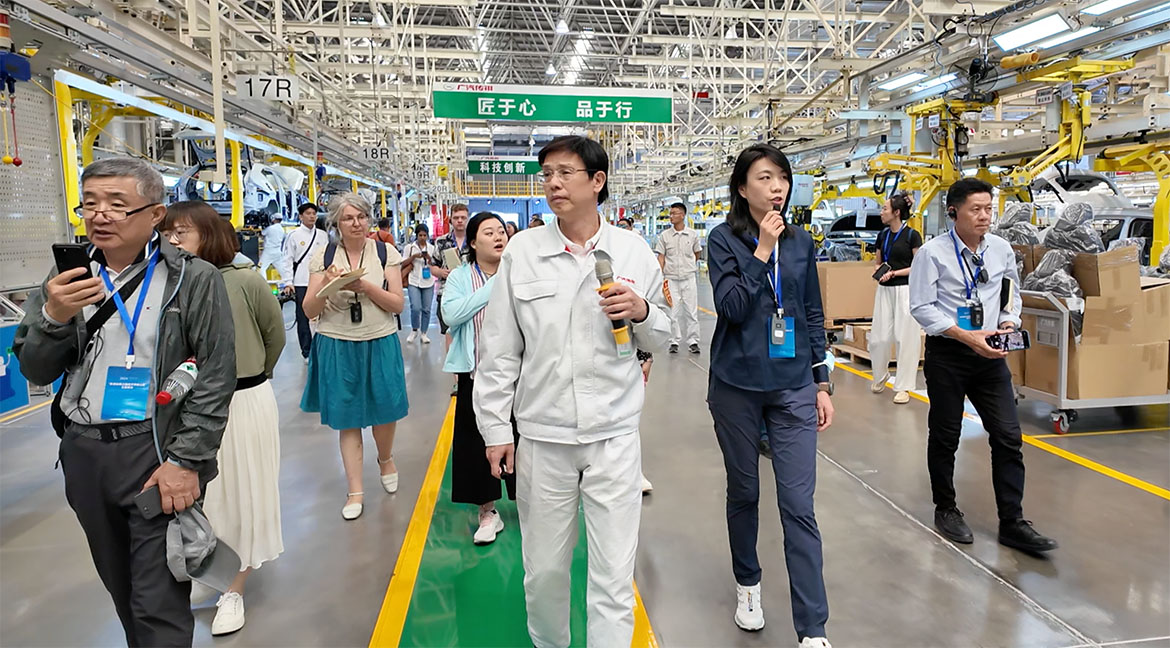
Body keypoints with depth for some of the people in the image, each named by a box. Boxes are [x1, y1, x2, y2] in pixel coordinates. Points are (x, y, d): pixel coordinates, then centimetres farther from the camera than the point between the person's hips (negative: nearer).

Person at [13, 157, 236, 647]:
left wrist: (186, 460, -16)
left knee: (160, 607, -1)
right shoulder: (68, 278, 9)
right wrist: (54, 318, -12)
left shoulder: (193, 279, -7)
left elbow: (216, 376, -11)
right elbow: (35, 371, 8)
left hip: (158, 453, -5)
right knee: (122, 590, 20)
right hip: (83, 452, 5)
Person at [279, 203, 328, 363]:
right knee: (303, 318, 3)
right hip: (301, 283, -2)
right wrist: (287, 281, -9)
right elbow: (287, 259, -2)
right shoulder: (294, 235, 1)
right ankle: (307, 352, 12)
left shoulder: (323, 235, 10)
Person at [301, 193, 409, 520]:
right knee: (347, 419, 6)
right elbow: (310, 310, 0)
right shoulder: (323, 257, 0)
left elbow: (398, 304, -6)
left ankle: (385, 459, 41)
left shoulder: (385, 253, -2)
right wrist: (326, 284, -19)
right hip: (337, 346, 1)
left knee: (384, 411, 8)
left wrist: (365, 286, -20)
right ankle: (355, 491, 18)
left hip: (380, 345, 0)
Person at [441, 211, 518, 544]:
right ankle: (488, 512, 25)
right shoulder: (460, 276, 2)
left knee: (519, 436, 8)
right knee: (479, 441, 7)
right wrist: (493, 285, -15)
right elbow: (452, 314, -16)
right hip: (476, 373, 0)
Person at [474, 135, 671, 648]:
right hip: (542, 435, 1)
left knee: (614, 575, 6)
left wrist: (641, 311, -13)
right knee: (543, 569, 16)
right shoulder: (522, 251, -1)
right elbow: (499, 349, 2)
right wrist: (495, 428, 2)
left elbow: (660, 338, 9)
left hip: (614, 434, 0)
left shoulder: (633, 251, 1)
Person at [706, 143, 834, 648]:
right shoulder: (724, 239, -4)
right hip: (738, 387, -2)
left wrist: (822, 383, 7)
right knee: (744, 493, 14)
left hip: (793, 387, 2)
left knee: (799, 505, -1)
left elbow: (813, 317, 9)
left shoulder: (801, 243, 6)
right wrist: (762, 251, -18)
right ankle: (747, 584, 37)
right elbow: (731, 308, -17)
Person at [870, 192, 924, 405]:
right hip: (884, 289, 5)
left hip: (905, 290, -5)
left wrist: (894, 272, -15)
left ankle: (903, 387, 8)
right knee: (879, 338, 6)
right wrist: (878, 270, 0)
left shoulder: (912, 235, -6)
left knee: (906, 338, 0)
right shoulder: (882, 235, 10)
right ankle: (879, 378, 26)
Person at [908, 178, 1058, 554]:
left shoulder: (1001, 250, 3)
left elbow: (1013, 294, 15)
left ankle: (1012, 523, 15)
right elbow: (922, 307, -14)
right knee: (944, 436, 10)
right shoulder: (932, 253, -12)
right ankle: (945, 510, 29)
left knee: (1008, 437, 3)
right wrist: (967, 337, -20)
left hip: (990, 354, 4)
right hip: (946, 354, -4)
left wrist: (1009, 322, -5)